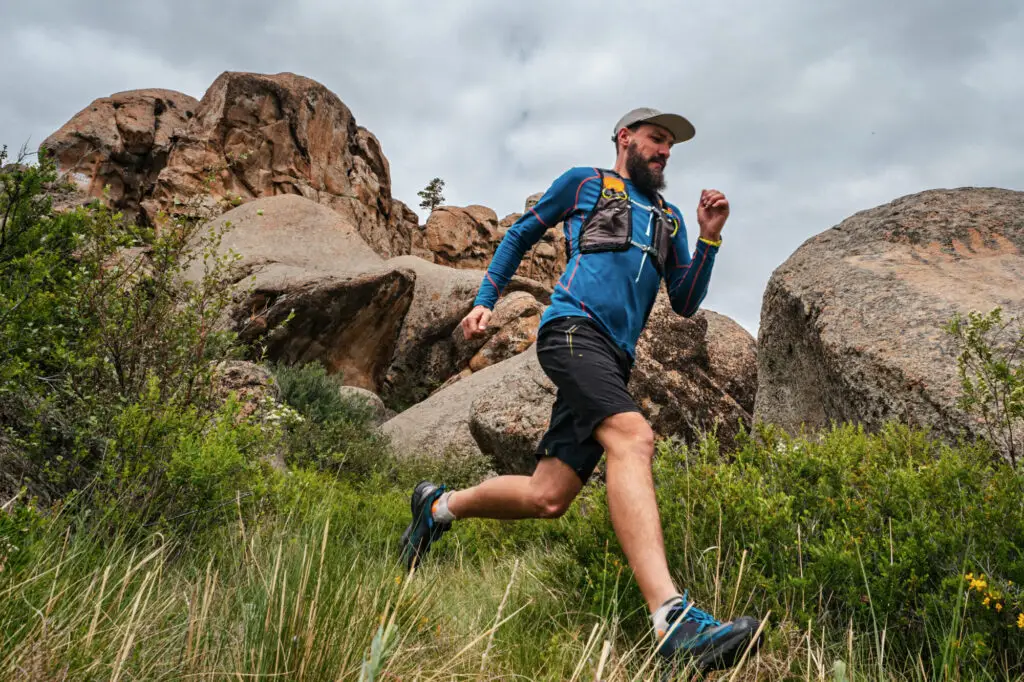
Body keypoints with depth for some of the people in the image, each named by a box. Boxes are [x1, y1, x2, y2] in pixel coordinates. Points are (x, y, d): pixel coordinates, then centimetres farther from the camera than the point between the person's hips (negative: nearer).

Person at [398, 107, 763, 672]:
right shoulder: (583, 183, 17)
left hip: (613, 360, 6)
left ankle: (439, 506, 23)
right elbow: (520, 234, 22)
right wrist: (485, 300, 13)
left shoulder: (668, 219, 29)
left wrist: (709, 238, 8)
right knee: (632, 436, -32)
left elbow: (686, 303, 21)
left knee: (547, 498, -2)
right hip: (574, 329, -6)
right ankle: (672, 620, -42)